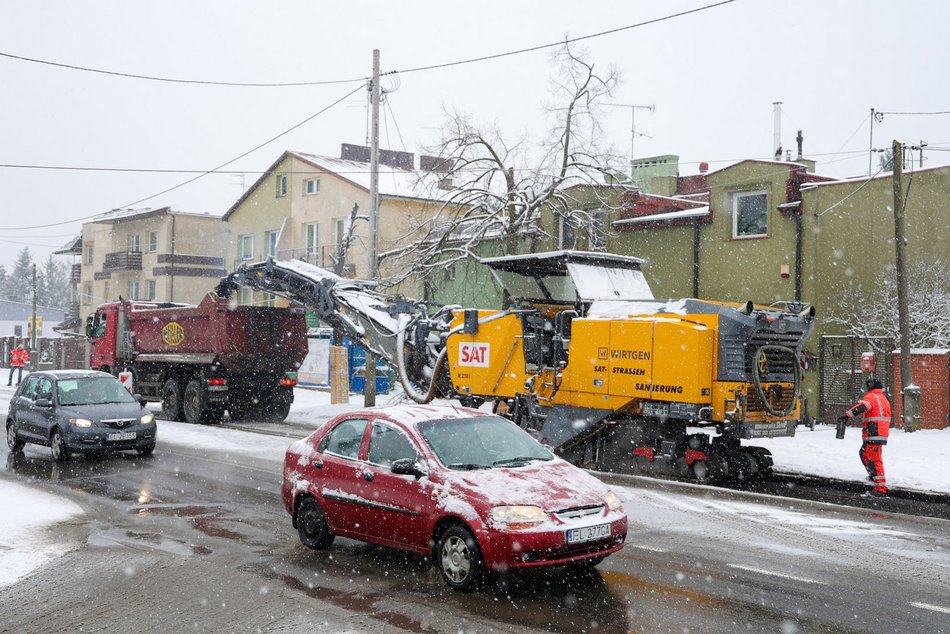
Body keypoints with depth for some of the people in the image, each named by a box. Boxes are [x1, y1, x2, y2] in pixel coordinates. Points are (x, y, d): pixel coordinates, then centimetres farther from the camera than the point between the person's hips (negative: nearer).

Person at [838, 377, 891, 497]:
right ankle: (874, 476, 41)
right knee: (864, 454, 27)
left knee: (874, 460, -11)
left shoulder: (871, 397, -8)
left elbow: (862, 407, -29)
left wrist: (847, 415, -36)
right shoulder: (884, 398, 21)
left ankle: (881, 488, -16)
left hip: (874, 435, -10)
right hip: (882, 434, 10)